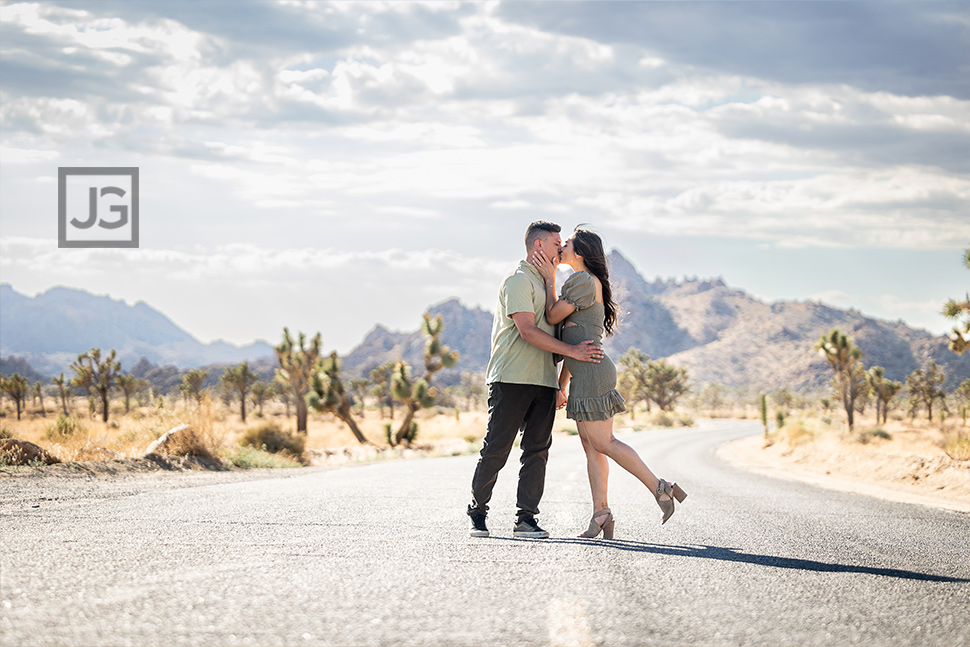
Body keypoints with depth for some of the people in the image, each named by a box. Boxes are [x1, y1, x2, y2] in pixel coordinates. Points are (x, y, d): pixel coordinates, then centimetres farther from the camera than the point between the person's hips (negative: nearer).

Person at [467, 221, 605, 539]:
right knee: (496, 449, -4)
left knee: (537, 450, 1)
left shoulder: (545, 282, 23)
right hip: (511, 378, -8)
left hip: (543, 381, 8)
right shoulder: (518, 280, -7)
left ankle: (526, 519, 1)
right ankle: (478, 513, 8)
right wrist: (572, 351, -16)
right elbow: (527, 331, -17)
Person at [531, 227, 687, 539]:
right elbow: (571, 340, 23)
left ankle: (660, 488, -7)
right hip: (582, 374, 10)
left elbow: (552, 317, -8)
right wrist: (561, 385, 23)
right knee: (590, 446, 6)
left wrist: (550, 279, 1)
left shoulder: (584, 281, -10)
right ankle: (601, 513, 3)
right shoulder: (579, 283, 22)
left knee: (602, 443, -10)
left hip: (591, 372, -10)